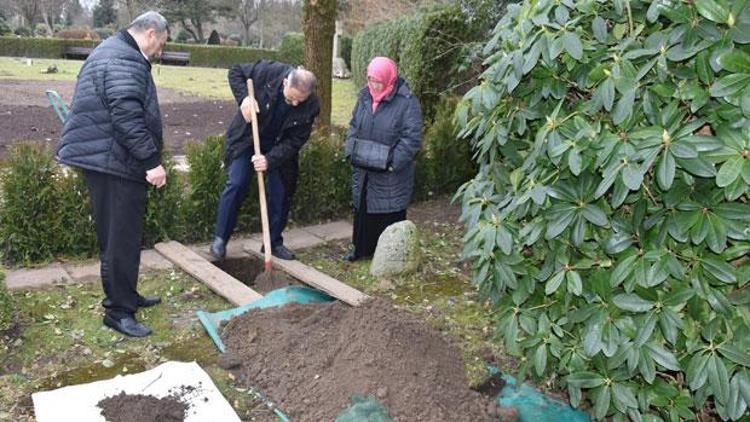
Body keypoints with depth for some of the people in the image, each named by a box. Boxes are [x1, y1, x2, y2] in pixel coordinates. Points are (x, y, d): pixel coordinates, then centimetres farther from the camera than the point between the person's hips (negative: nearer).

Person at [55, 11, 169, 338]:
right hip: (112, 163, -11)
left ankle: (125, 295, 30)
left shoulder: (114, 53, 21)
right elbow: (128, 118, -25)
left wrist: (147, 159, 28)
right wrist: (152, 161, -23)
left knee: (122, 235, 18)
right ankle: (118, 311, 4)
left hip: (108, 160, 11)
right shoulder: (125, 61, -15)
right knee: (121, 238, -5)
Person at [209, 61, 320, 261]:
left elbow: (295, 141, -19)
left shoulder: (311, 106, -24)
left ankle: (274, 243, 18)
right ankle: (220, 238, 4)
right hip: (247, 138, -1)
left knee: (281, 193, 2)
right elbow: (235, 72, -10)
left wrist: (270, 159, -31)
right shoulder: (267, 71, -28)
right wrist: (243, 97, -27)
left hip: (279, 147, 2)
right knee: (236, 184, -9)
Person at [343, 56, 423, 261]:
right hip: (363, 170, 6)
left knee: (390, 213, 2)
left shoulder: (407, 102, -15)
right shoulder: (365, 97, 4)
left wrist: (393, 163, -19)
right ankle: (362, 247, 34)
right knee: (362, 208, 17)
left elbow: (412, 138, -17)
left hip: (390, 175, -6)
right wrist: (351, 152, 1)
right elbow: (353, 126, 14)